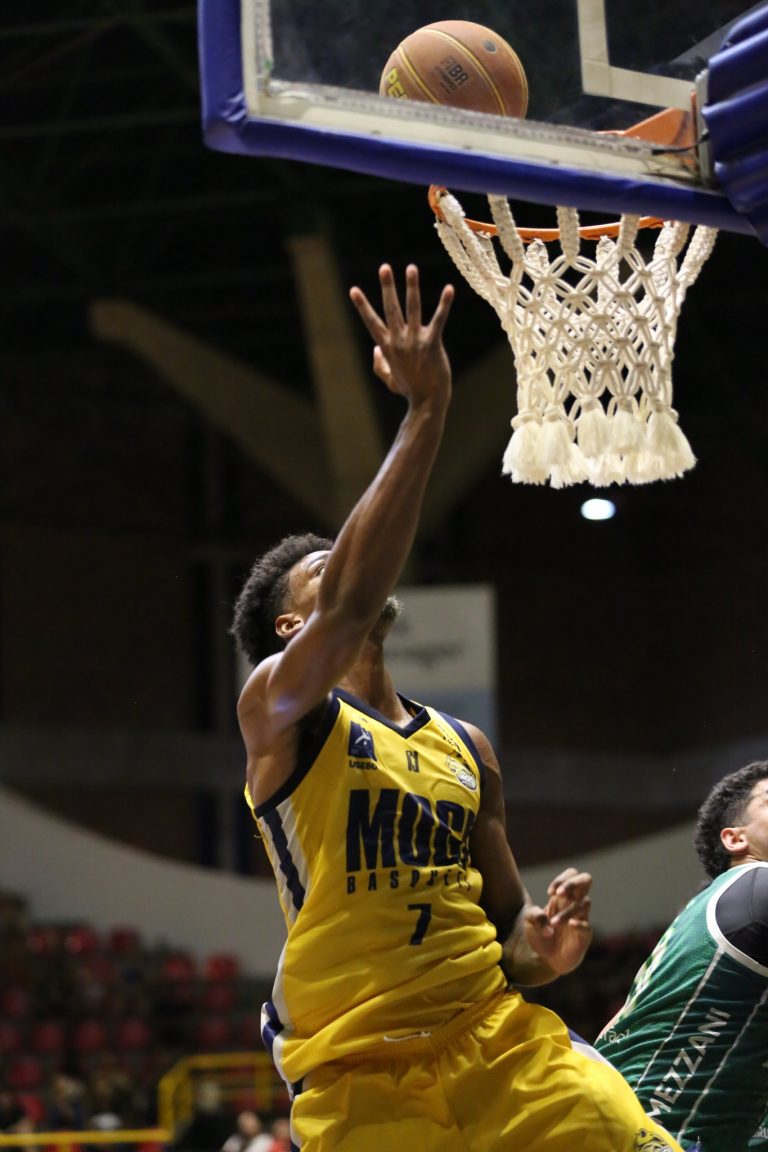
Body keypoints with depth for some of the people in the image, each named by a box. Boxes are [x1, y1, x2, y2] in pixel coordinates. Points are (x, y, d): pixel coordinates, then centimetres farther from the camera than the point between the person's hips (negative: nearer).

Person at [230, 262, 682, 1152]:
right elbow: (351, 603, -22)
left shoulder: (465, 746, 17)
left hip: (497, 1038, 5)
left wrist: (539, 950, -2)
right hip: (358, 1077, -5)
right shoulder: (278, 707, -2)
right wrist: (424, 412, -25)